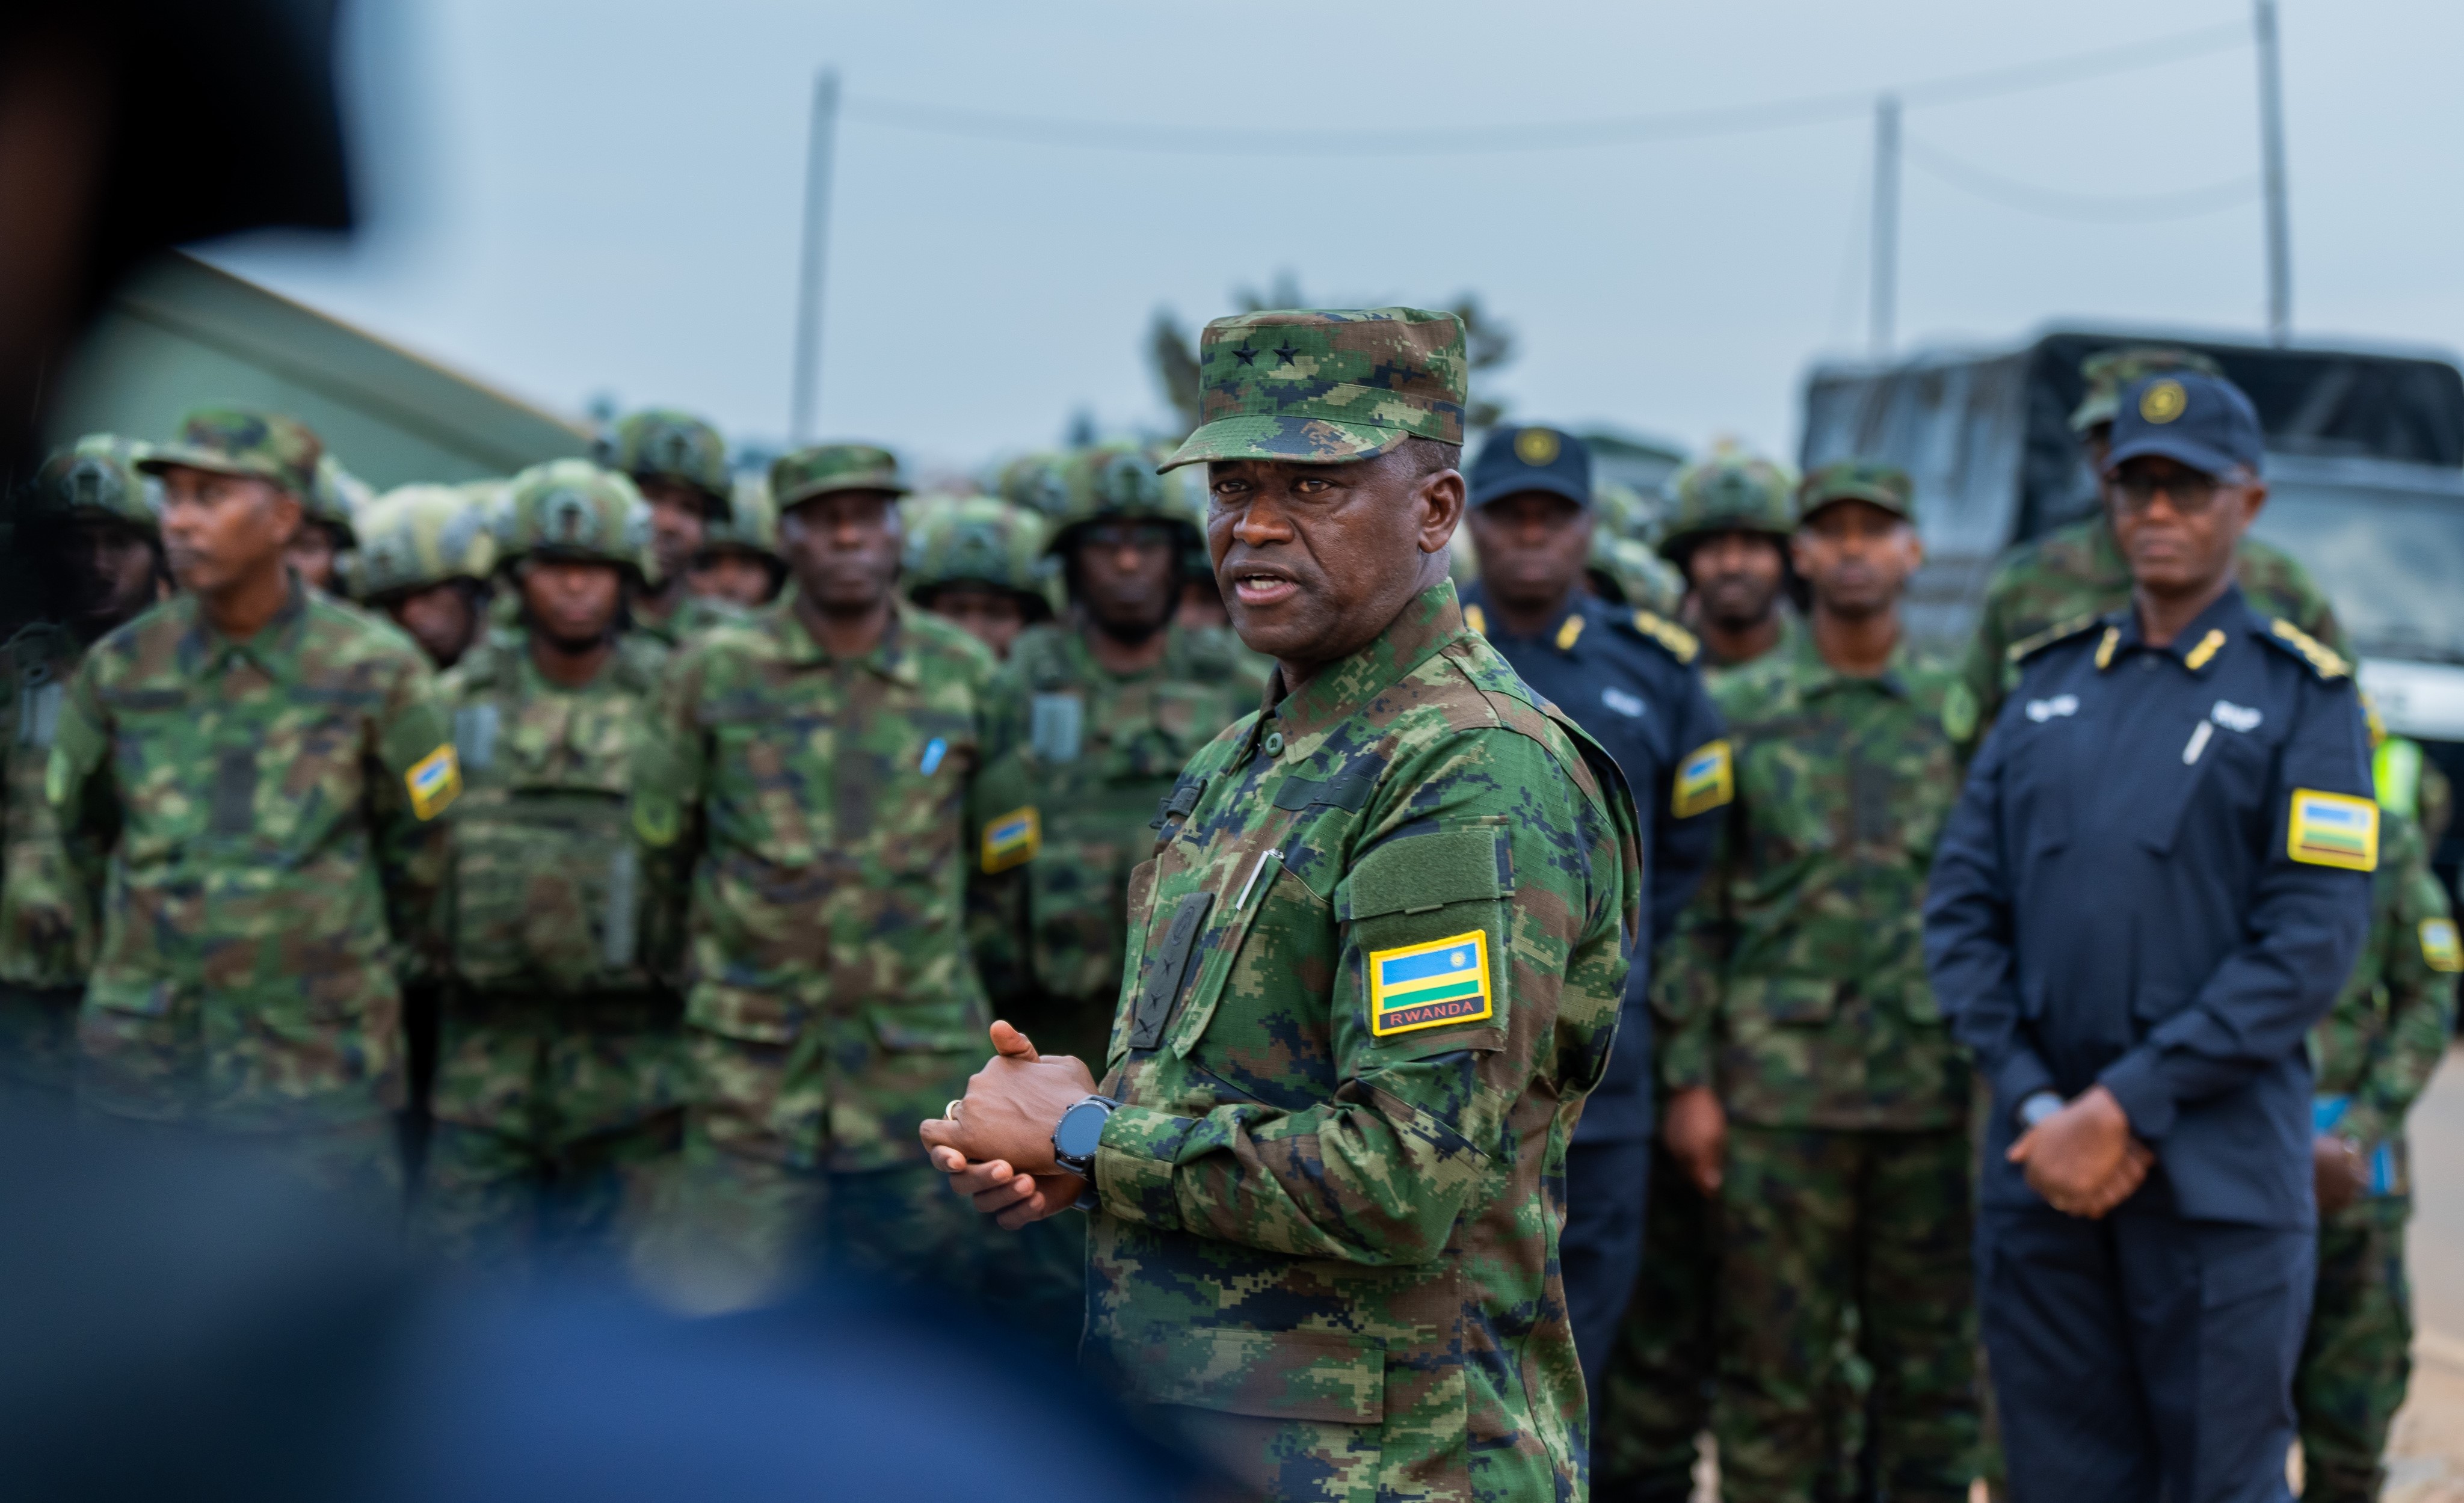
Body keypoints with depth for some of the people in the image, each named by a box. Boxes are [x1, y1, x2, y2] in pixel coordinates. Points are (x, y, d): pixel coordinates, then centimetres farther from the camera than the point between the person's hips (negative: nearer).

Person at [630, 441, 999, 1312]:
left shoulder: (965, 676, 3)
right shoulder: (715, 671, 0)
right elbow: (655, 839, 9)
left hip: (921, 1058, 1)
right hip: (754, 1058, -1)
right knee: (721, 1300, -1)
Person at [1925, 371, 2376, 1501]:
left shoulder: (2298, 695, 0)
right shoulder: (2049, 685, 12)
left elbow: (2312, 942, -9)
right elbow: (1961, 906, 7)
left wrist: (2131, 1106, -14)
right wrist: (2034, 1104, -6)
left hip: (2219, 1175, -4)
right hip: (2039, 1163, 4)